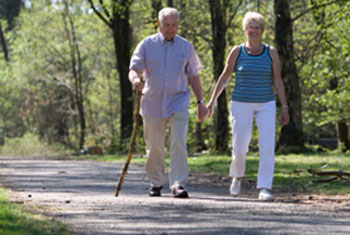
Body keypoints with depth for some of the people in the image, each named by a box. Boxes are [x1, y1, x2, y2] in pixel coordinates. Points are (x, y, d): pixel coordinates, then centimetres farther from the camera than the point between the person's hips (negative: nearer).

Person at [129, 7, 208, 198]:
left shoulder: (186, 47, 7)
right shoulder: (147, 45, 3)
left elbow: (193, 76, 12)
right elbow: (133, 69, -4)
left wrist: (200, 102, 9)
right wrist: (136, 79, -28)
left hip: (178, 102, 0)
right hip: (153, 102, 0)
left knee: (179, 144, -14)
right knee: (154, 147, 7)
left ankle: (178, 184, -15)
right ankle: (156, 183, 24)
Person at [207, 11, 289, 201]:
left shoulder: (271, 53, 0)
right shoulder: (237, 52, -2)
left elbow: (277, 81, 4)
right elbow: (224, 77, 6)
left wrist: (284, 107, -1)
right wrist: (212, 101, 4)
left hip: (265, 105, 1)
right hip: (241, 105, -1)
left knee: (267, 147, -13)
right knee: (240, 148, 1)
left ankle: (264, 189, -11)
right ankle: (237, 176, 32)